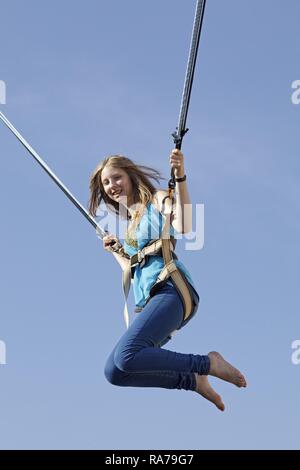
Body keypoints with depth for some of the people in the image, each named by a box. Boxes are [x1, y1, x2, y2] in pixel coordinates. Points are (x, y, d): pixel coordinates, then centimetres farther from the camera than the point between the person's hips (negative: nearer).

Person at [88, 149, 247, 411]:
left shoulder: (157, 200, 5)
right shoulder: (126, 225, 27)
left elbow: (184, 228, -17)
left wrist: (180, 177, -20)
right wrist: (115, 251, 29)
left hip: (170, 290, -8)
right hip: (147, 301, 8)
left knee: (127, 356, -31)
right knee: (114, 372, -8)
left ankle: (207, 364, -15)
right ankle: (193, 381, 2)